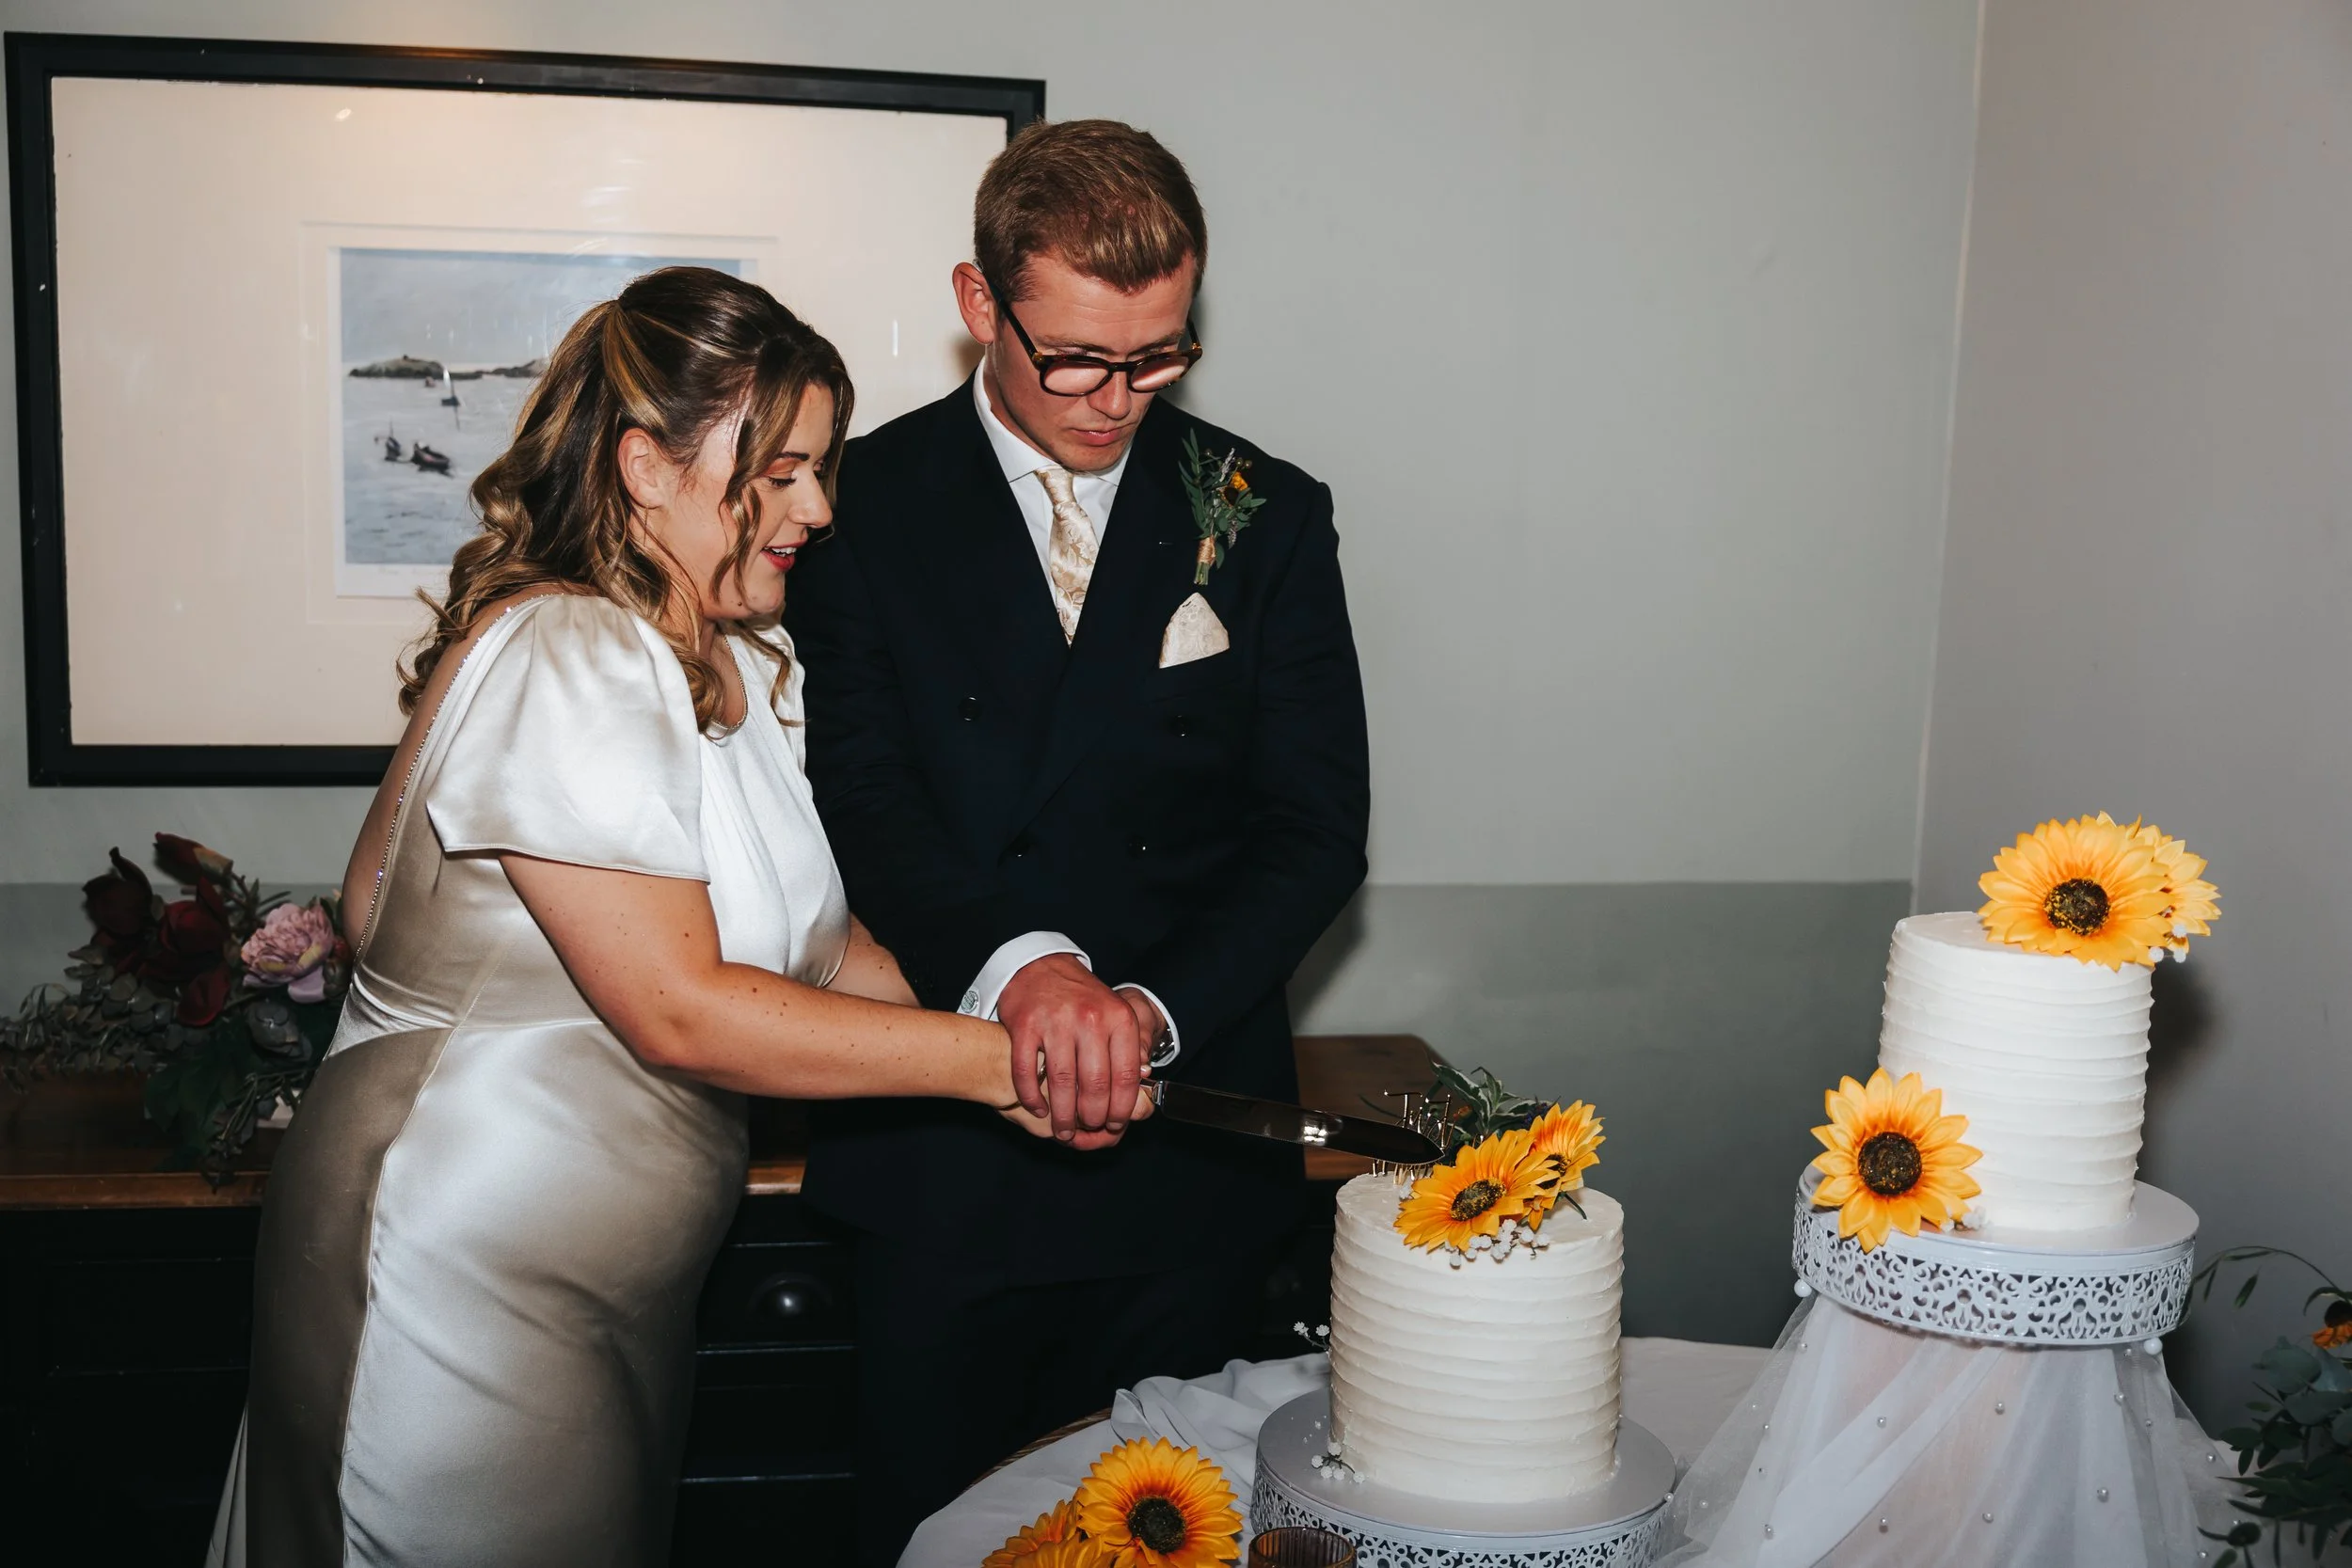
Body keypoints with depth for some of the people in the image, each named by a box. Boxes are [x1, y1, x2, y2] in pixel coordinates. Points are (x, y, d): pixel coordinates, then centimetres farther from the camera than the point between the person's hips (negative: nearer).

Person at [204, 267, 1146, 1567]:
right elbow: (680, 1010, -25)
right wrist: (990, 1061, -20)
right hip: (464, 1276, -9)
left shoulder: (736, 666, 9)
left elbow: (802, 936, 11)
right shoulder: (566, 664, -21)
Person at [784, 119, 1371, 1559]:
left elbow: (1317, 829, -3)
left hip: (1190, 1157, 1)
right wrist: (1017, 962, -29)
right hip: (944, 1159, -1)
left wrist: (1151, 1004, -19)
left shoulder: (1269, 520, 2)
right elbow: (866, 796, -11)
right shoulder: (866, 506, -2)